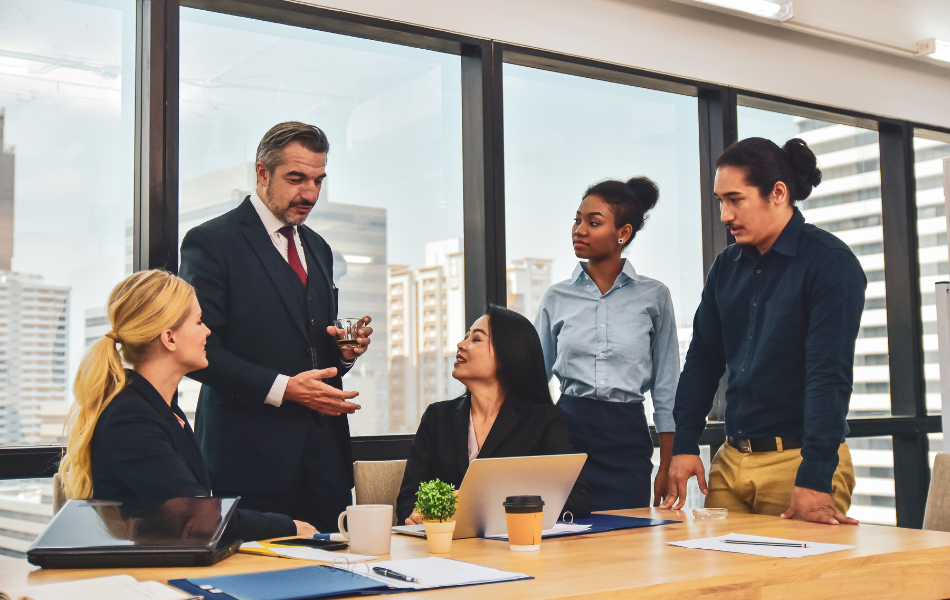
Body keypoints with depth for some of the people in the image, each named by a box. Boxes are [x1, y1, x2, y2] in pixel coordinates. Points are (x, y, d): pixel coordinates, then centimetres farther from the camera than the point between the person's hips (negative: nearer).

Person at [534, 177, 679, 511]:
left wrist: (667, 467, 4)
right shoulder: (556, 298, 7)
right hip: (568, 431, 1)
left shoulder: (654, 296, 4)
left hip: (627, 437, -1)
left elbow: (665, 390, 6)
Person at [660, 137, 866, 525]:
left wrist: (814, 480, -23)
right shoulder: (726, 267, 10)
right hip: (731, 461, 6)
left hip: (801, 459, -5)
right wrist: (684, 446, 4)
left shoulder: (830, 263, -10)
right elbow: (703, 359, 13)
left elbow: (830, 375, -17)